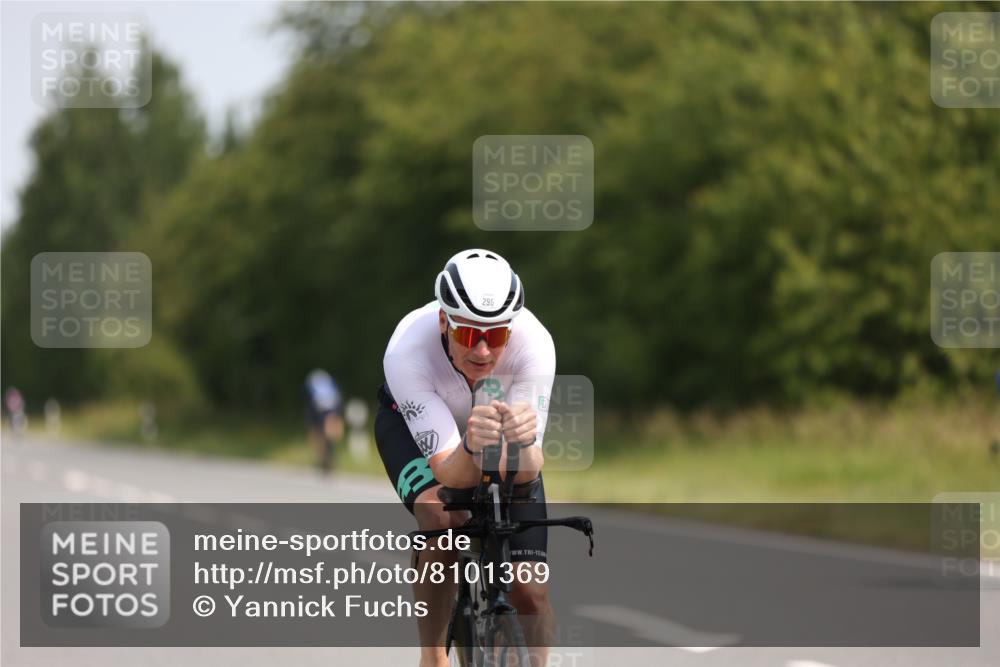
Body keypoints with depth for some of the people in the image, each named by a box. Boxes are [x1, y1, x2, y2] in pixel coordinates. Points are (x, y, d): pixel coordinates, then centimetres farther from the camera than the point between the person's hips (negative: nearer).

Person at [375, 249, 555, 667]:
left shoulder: (534, 344, -37)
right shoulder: (407, 351, -40)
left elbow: (525, 472, -37)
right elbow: (451, 473, -40)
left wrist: (523, 443, -60)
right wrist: (472, 445, -62)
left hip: (500, 412, 2)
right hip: (412, 421, -1)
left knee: (529, 589, -10)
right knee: (441, 516, -33)